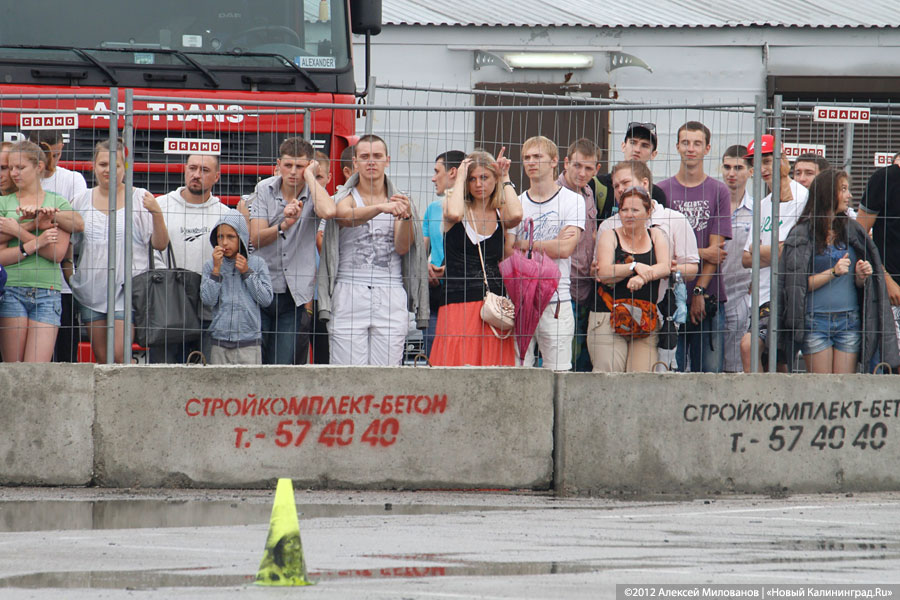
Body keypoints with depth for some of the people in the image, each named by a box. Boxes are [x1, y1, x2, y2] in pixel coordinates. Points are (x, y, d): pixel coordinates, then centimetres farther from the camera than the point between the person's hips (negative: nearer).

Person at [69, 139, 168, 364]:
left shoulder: (140, 198, 0)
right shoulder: (83, 200, 11)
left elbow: (160, 244, -3)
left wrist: (157, 214, -19)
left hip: (127, 291, -4)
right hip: (91, 291, 4)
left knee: (120, 355, -15)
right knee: (101, 359, 5)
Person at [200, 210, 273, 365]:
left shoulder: (257, 264, 4)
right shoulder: (210, 265, 5)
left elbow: (266, 299, -2)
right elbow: (208, 300, -5)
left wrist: (247, 272, -6)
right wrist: (216, 269, -10)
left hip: (249, 341, -1)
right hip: (219, 342, 1)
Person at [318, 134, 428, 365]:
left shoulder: (399, 201, 13)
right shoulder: (344, 198, 7)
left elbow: (403, 248, -1)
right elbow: (347, 216, -18)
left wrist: (406, 216, -21)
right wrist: (381, 208, -36)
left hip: (391, 297, 2)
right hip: (349, 295, -2)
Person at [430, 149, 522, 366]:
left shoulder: (500, 214, 10)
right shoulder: (456, 209, 5)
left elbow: (516, 215, -13)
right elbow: (453, 214, -20)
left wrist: (505, 180, 0)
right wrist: (460, 178, -6)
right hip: (458, 305, -2)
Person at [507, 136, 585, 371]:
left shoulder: (573, 201, 3)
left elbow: (565, 249, -9)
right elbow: (508, 254, 2)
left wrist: (523, 244, -2)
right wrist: (548, 247, -9)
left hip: (556, 300, -3)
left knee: (556, 373, -5)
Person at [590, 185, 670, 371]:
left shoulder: (656, 236, 15)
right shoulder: (610, 236, 9)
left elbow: (665, 267, -2)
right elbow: (604, 273, -6)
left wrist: (643, 276, -21)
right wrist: (634, 267, -20)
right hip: (609, 318, -1)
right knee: (608, 375, -14)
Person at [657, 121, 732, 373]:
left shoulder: (719, 192, 7)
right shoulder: (662, 190, 7)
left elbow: (716, 248, 1)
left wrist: (700, 291, -8)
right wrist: (701, 254, -8)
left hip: (708, 298, 0)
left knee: (710, 370, -3)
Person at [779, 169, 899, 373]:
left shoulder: (851, 230, 10)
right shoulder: (803, 234, -1)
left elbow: (858, 284, 16)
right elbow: (798, 284, -7)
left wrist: (861, 276, -7)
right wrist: (833, 272, -15)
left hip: (849, 319, 3)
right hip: (815, 320, -3)